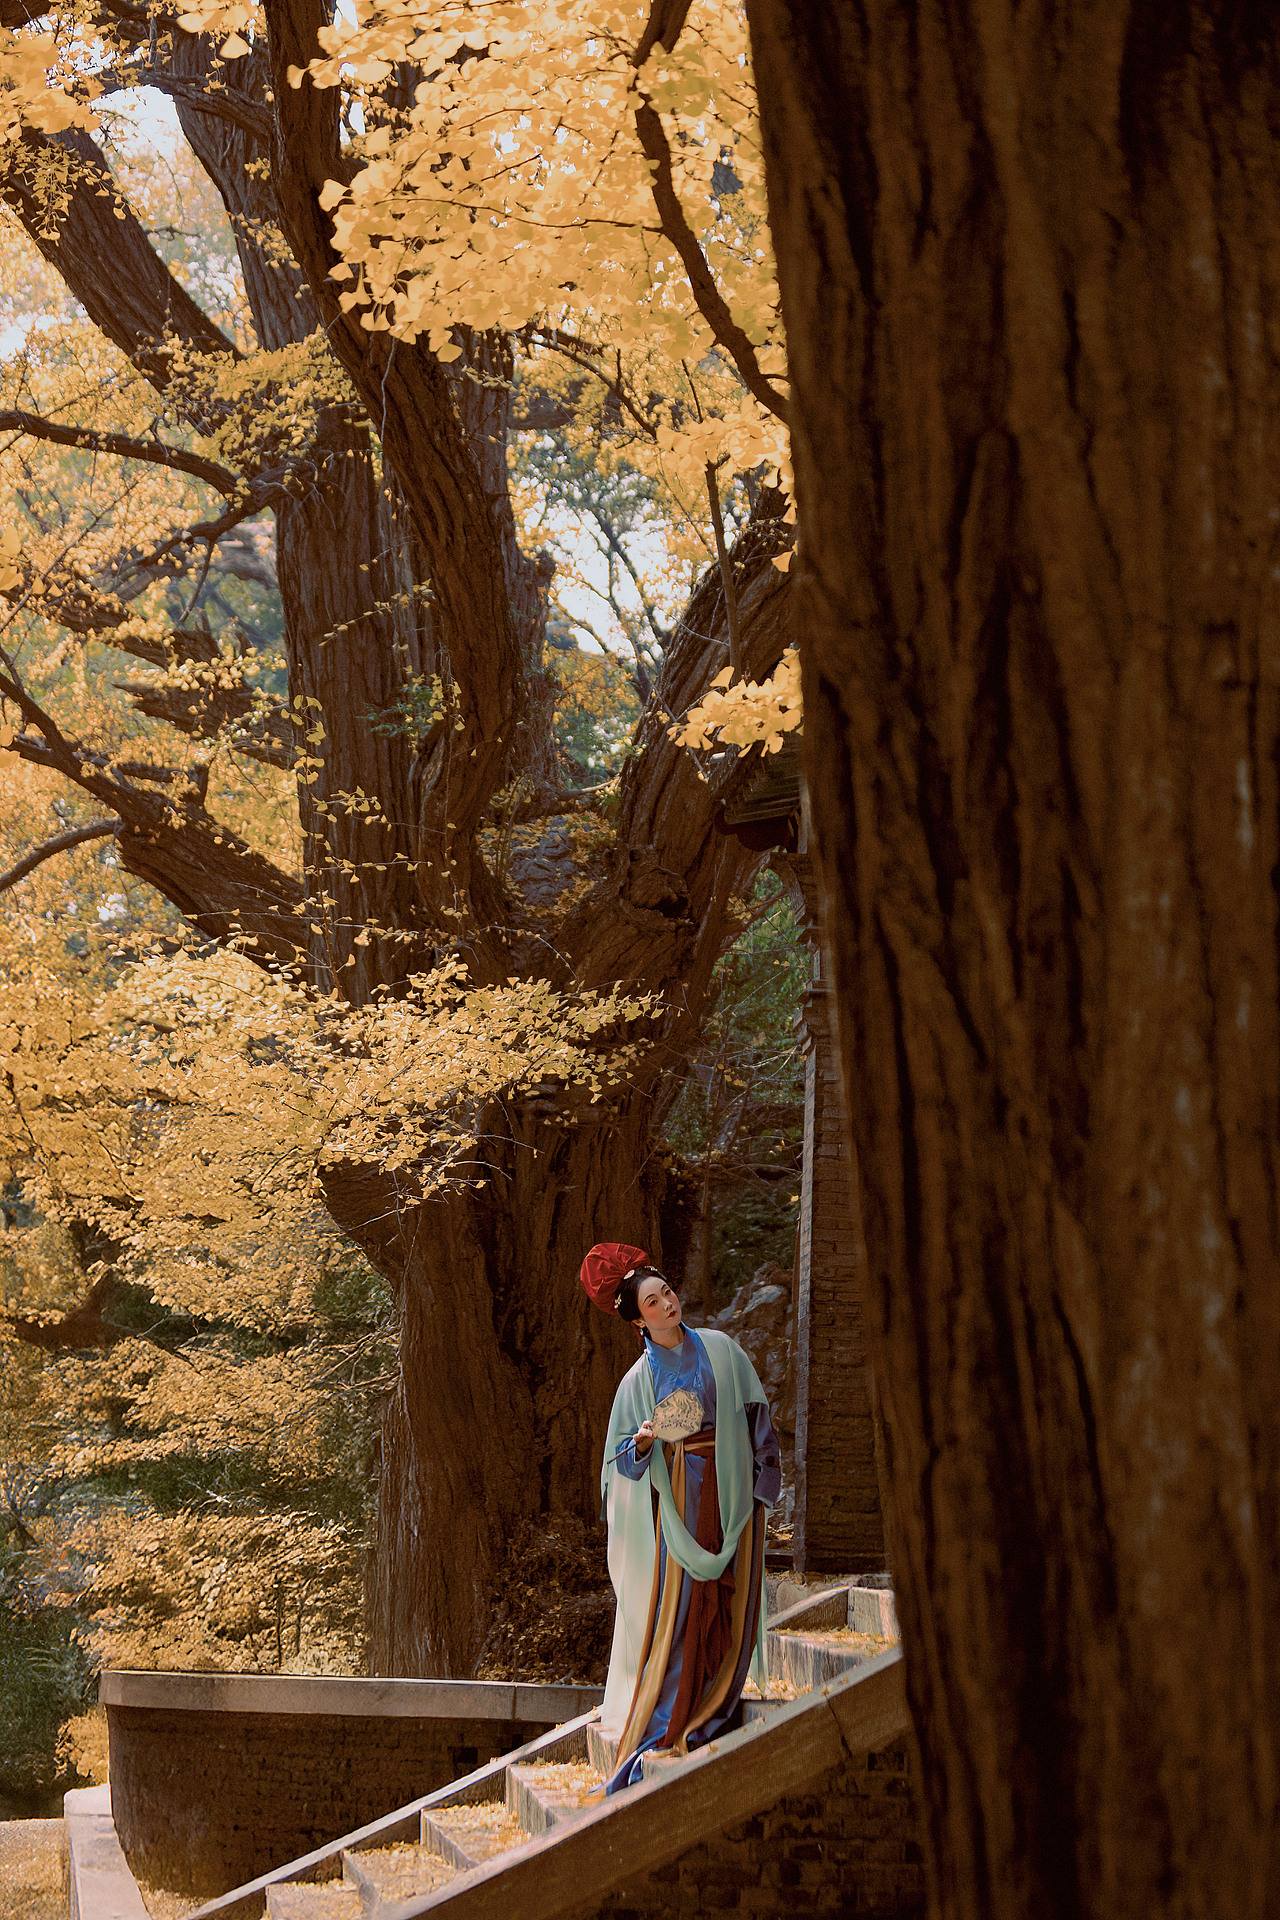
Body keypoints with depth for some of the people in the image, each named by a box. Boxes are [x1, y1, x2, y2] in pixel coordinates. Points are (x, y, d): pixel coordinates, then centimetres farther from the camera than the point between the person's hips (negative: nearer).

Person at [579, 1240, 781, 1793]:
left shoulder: (720, 1349, 4)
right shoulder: (640, 1379, -2)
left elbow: (755, 1415, 9)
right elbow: (622, 1457, 1)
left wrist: (763, 1479, 3)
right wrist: (642, 1441, -21)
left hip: (731, 1493, 3)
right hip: (678, 1495, -2)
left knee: (729, 1600, 5)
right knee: (678, 1604, -6)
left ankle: (717, 1707, 18)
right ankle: (662, 1722, 0)